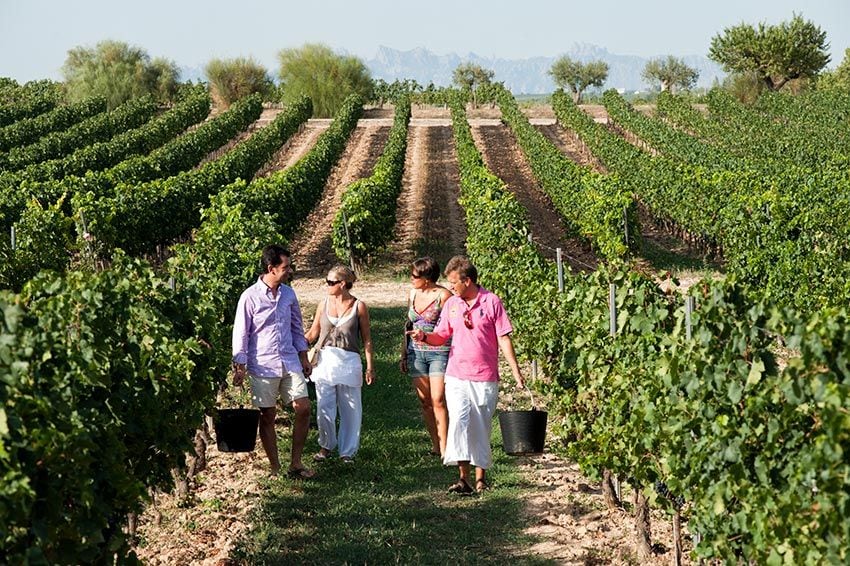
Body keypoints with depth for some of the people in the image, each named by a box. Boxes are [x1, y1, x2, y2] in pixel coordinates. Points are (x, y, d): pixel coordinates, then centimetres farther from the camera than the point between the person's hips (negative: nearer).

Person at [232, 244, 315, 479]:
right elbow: (241, 334, -7)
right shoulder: (250, 297, -10)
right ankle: (275, 468, 13)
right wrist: (240, 367, -10)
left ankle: (296, 463, 9)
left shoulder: (288, 293, 6)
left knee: (303, 408, -3)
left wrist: (303, 358, 15)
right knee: (267, 416, 3)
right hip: (263, 366, -5)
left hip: (290, 362, 5)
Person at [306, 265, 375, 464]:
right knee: (324, 407, 2)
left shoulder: (358, 306, -2)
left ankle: (348, 450, 15)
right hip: (325, 360, 2)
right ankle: (326, 445, 20)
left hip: (348, 362, -2)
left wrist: (370, 367, 0)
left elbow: (366, 339, 2)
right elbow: (313, 333, 14)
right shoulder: (324, 304, 6)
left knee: (350, 409, 3)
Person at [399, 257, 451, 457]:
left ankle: (444, 449, -6)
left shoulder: (443, 296, -9)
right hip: (416, 352, 6)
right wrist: (404, 355, 19)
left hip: (439, 352, -6)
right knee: (424, 401, 5)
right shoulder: (413, 294, 11)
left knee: (438, 400, -10)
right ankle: (435, 446, 14)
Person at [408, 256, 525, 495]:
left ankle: (480, 476, 19)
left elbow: (504, 339, -3)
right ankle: (463, 478, -17)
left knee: (481, 427, 6)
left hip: (485, 377, -2)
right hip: (457, 376, 2)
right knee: (459, 422, -13)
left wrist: (516, 372, -6)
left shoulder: (492, 302, -3)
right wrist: (425, 337, -7)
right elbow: (441, 336, 16)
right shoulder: (451, 304, 9)